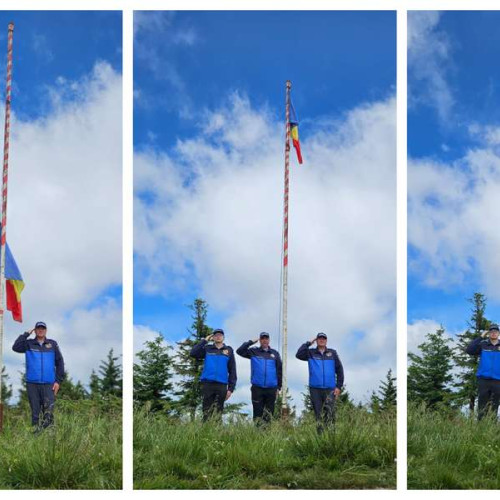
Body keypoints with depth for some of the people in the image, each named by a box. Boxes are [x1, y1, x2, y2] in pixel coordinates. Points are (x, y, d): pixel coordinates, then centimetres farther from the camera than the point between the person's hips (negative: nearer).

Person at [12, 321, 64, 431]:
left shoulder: (52, 344, 9)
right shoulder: (29, 344, 8)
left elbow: (59, 363, 9)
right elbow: (16, 347, -11)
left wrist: (58, 381, 1)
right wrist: (26, 334, -6)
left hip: (49, 384, 0)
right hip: (32, 384, 0)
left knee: (48, 412, -7)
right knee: (35, 412, 3)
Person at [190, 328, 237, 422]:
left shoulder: (228, 350, 12)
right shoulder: (207, 349, 12)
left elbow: (232, 371, 9)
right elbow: (193, 353, -5)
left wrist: (231, 388, 1)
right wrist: (205, 340, 0)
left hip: (221, 386, 0)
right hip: (207, 384, 0)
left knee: (218, 412, 0)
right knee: (207, 412, -3)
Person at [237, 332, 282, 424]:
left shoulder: (275, 353, 11)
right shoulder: (253, 352, 7)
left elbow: (279, 370, 12)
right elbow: (239, 351, -4)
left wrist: (279, 387, 7)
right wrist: (251, 342, -5)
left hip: (271, 388, 1)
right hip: (257, 388, -1)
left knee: (269, 414, 3)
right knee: (258, 412, -2)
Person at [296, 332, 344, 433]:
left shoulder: (332, 353, 8)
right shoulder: (310, 353, 8)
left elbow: (339, 370, 9)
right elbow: (299, 355, -11)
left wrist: (339, 386, 2)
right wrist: (308, 343, -5)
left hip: (330, 389, -1)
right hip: (315, 389, 1)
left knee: (329, 412, -12)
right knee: (318, 413, 3)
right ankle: (320, 434, 8)